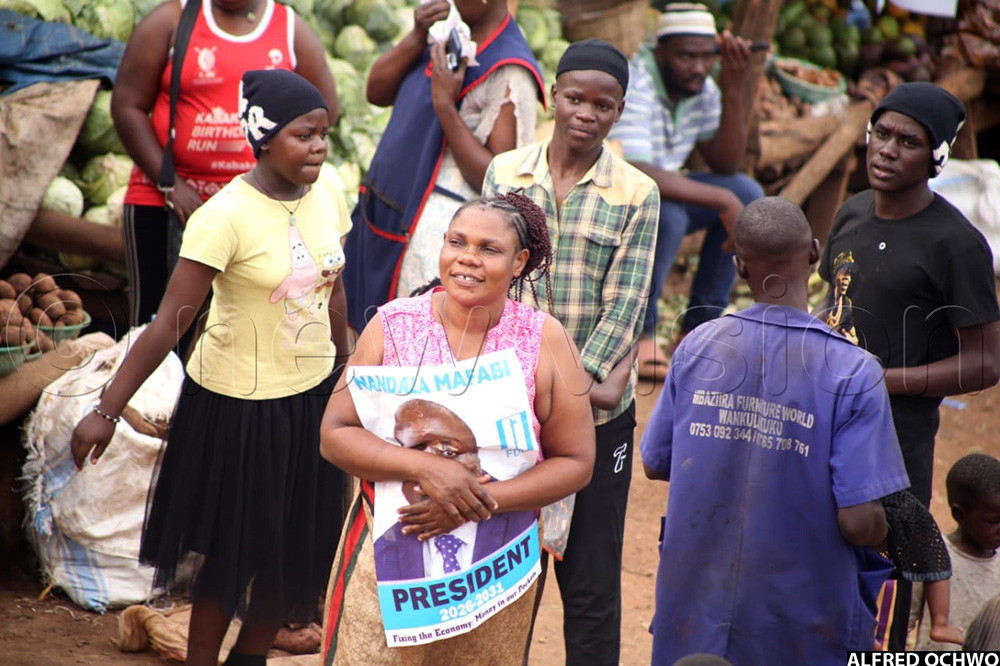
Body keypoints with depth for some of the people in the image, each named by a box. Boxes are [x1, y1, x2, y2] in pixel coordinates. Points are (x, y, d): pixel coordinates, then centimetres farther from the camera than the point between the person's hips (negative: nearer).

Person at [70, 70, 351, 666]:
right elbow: (171, 323, -20)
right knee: (234, 554, 6)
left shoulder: (326, 193, -4)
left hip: (312, 395, 6)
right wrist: (107, 411, -20)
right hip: (240, 408, -6)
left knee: (301, 551, 14)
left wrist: (344, 374, 19)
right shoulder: (225, 218, -23)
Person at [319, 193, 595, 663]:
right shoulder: (393, 324, -4)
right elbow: (335, 435, -6)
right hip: (388, 551, 0)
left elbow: (575, 462, -5)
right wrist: (424, 468, -23)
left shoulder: (544, 339, -5)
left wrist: (479, 502, -18)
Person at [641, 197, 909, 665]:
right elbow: (860, 523, -20)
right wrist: (884, 532, 3)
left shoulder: (698, 347, -5)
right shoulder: (852, 372, -17)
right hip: (801, 626, -3)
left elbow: (655, 464, 6)